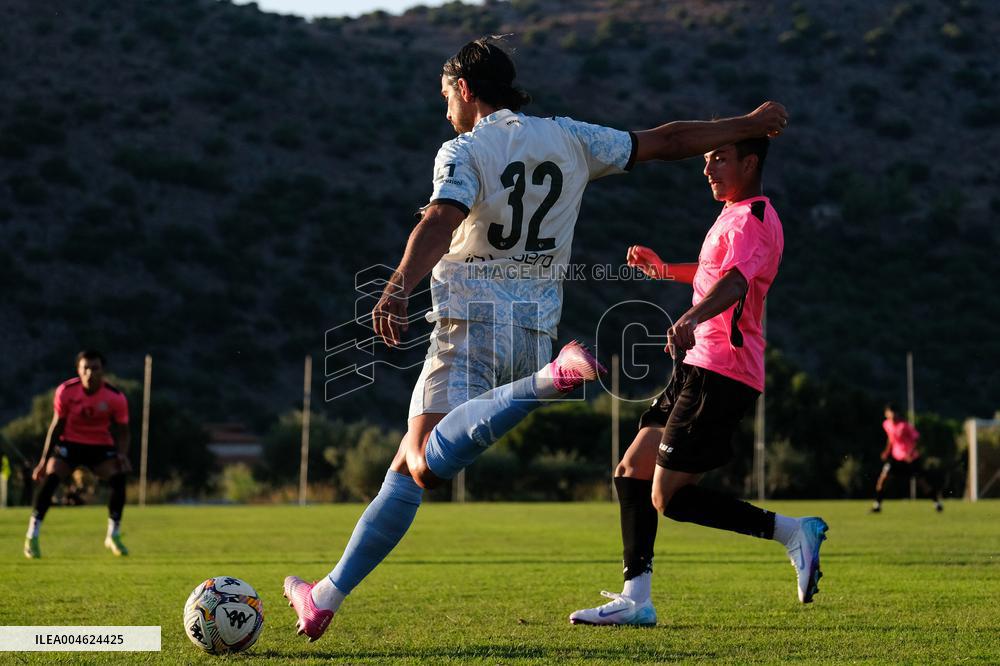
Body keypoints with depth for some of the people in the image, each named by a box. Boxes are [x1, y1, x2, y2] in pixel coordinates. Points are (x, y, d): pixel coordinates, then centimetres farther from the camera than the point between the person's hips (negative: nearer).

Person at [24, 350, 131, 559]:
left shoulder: (116, 397, -14)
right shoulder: (66, 391, -14)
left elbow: (122, 431, -4)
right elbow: (57, 425, -3)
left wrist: (122, 454, -23)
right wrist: (45, 459, -4)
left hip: (100, 446, 0)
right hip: (70, 443, 0)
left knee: (118, 479, -23)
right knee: (50, 478, -24)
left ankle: (114, 536, -4)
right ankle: (32, 537, -14)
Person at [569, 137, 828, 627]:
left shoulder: (752, 219, -12)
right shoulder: (735, 215, 21)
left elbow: (736, 281, -33)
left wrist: (692, 318, -50)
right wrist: (665, 270, 35)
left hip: (720, 374, -10)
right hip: (698, 368, 10)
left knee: (669, 498, -12)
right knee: (632, 471, 7)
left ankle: (793, 531, -5)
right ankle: (635, 599, 7)